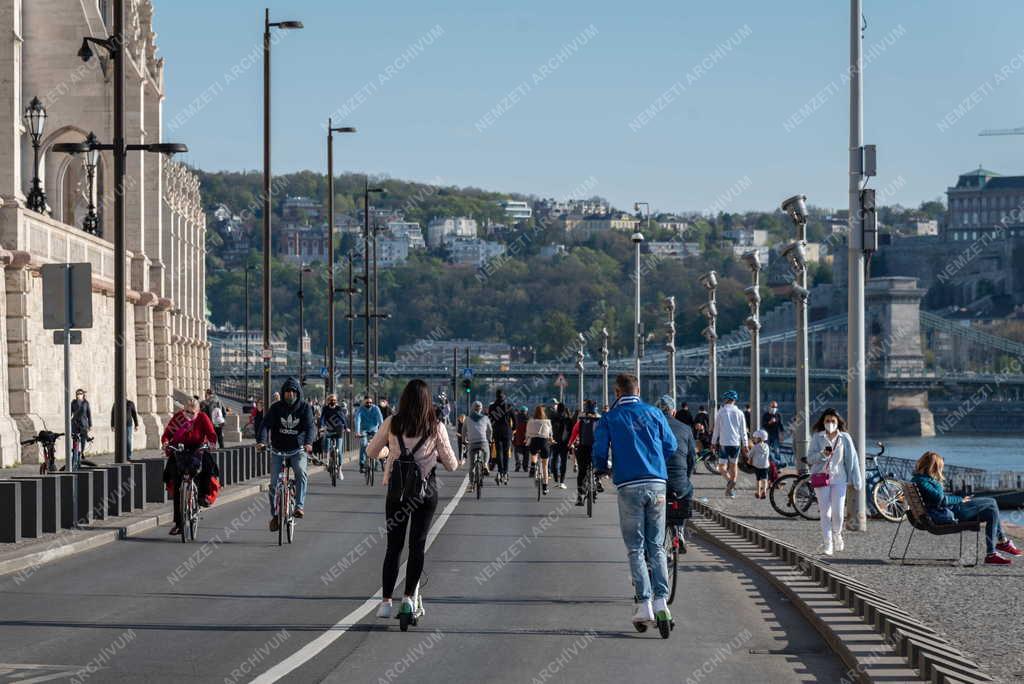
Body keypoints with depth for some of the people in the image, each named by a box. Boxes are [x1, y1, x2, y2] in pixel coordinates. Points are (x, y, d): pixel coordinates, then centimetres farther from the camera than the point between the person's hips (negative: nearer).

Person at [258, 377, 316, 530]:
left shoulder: (305, 408, -4)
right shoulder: (276, 408, -3)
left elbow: (310, 426, -18)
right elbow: (266, 424, -15)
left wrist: (308, 442, -38)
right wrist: (262, 441, -34)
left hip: (297, 450, -1)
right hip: (278, 450, 1)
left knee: (301, 472, -30)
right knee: (274, 483, -1)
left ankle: (299, 506, -25)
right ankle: (274, 515, 15)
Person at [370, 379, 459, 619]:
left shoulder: (392, 424, -3)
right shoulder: (436, 427, -4)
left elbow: (371, 451, 6)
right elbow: (451, 464, 0)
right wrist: (456, 462, 23)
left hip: (397, 489, 1)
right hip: (426, 491, -1)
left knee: (394, 546, 6)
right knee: (418, 545, 9)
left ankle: (386, 601, 3)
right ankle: (409, 597, 6)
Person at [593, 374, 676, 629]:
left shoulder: (608, 419, 3)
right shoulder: (653, 413, 9)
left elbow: (600, 451, 0)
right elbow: (671, 446, 12)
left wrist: (601, 470, 22)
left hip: (629, 486, -2)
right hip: (657, 484, 2)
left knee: (635, 548, 4)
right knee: (656, 546, 10)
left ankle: (644, 604, -4)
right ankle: (661, 601, -1)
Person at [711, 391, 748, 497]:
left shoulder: (721, 412, -1)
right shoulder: (739, 413, 3)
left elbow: (716, 428, 3)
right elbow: (743, 430, 4)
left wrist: (713, 442, 12)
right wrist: (745, 445, 9)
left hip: (724, 443, -2)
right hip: (736, 442, 2)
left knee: (722, 465, 2)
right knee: (734, 464, 13)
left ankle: (728, 479, -28)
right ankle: (731, 489, 11)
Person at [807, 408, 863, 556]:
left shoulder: (845, 438, 4)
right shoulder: (817, 437, 3)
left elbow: (851, 458, 5)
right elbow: (810, 458, -1)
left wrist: (856, 480, 2)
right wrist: (822, 454, -21)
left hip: (839, 478, 0)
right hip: (821, 477, 0)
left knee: (838, 512, -7)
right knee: (825, 512, 0)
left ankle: (837, 534, 22)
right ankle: (827, 543, 9)